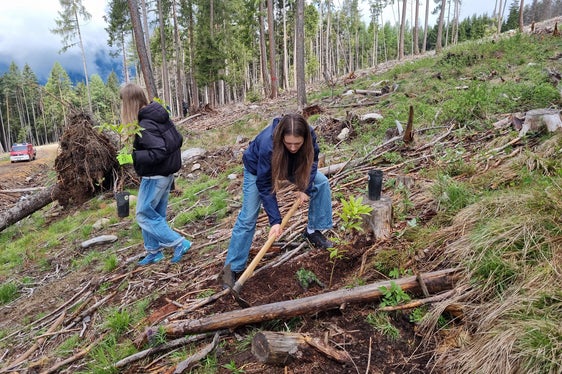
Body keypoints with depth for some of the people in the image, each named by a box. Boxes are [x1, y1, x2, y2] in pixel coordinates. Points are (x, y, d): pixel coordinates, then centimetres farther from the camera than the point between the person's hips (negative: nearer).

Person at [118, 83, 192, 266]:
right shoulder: (161, 116, 4)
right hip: (167, 172, 9)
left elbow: (159, 153, -29)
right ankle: (154, 251, 29)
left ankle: (179, 243, 4)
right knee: (156, 213, 18)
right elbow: (178, 139, 8)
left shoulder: (144, 125, -23)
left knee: (144, 215, 4)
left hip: (155, 176, -9)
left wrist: (132, 157, -25)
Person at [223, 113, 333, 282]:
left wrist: (305, 188, -22)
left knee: (321, 182, -8)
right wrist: (275, 220, -36)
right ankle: (233, 268, -1)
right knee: (248, 217, -10)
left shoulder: (309, 135, -32)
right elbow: (265, 185, -35)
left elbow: (312, 161, -11)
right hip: (257, 168, -4)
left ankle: (313, 230, 8)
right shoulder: (267, 145, -44)